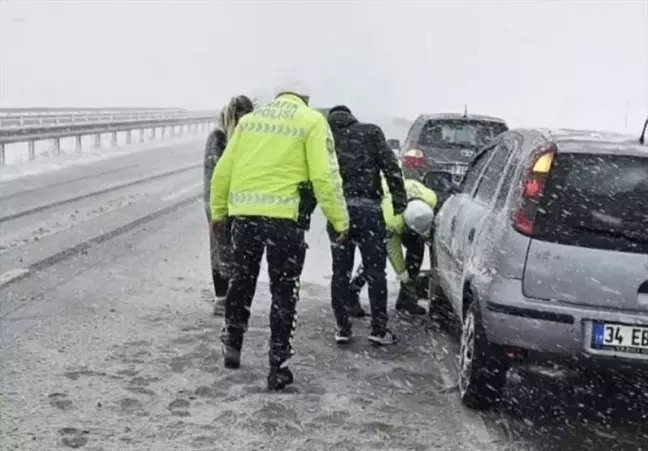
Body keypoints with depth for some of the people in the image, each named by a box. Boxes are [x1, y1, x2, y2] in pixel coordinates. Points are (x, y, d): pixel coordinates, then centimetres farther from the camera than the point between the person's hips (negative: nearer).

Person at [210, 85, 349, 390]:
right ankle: (278, 368, 10)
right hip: (283, 216, -4)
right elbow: (324, 175, -9)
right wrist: (340, 220, -4)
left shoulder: (249, 120, 13)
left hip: (243, 213, 4)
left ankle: (232, 345, 32)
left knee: (241, 279, 23)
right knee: (284, 292, 7)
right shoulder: (312, 121, 1)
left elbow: (223, 171, 12)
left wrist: (218, 211, 22)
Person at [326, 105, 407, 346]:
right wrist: (399, 198, 0)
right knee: (375, 270, 4)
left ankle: (343, 328, 12)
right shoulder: (370, 132, 9)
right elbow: (390, 165, -2)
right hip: (367, 207, -2)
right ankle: (379, 330, 6)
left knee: (340, 271, 10)